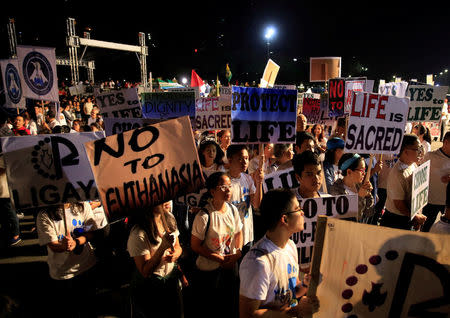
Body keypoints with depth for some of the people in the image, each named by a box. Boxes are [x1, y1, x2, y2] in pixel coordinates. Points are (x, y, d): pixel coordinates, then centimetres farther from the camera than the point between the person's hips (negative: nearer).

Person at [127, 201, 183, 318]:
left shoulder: (169, 218, -7)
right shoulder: (138, 234, -28)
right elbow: (145, 272, -23)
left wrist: (175, 254, -18)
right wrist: (163, 247, -36)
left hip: (172, 278, 6)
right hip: (149, 287, -6)